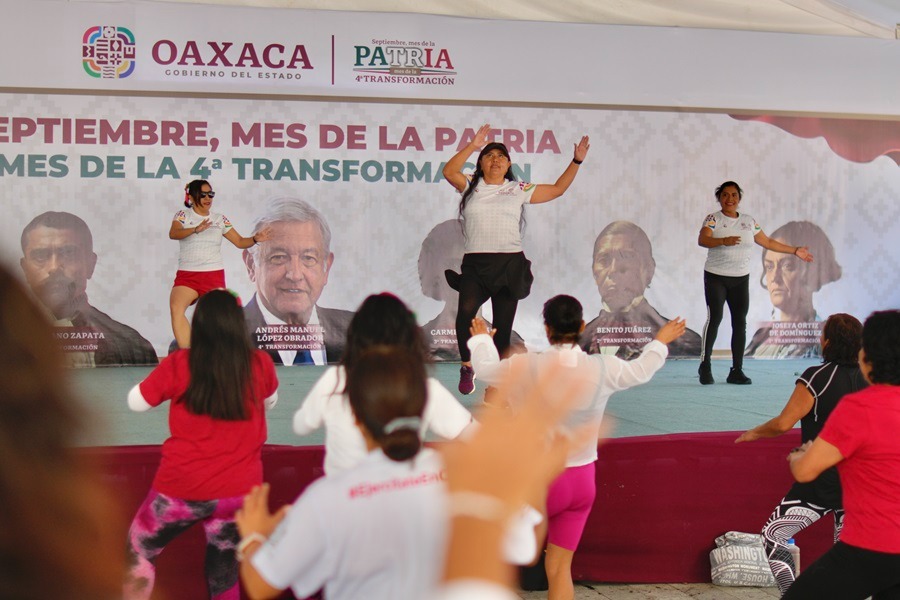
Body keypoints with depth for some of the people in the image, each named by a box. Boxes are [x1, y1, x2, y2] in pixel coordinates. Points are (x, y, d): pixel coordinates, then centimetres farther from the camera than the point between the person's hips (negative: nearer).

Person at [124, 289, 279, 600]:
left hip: (183, 488, -2)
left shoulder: (178, 365, -12)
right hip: (238, 491, 2)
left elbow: (136, 402, 5)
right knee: (224, 571, 18)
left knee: (139, 551, 22)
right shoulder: (260, 364, -7)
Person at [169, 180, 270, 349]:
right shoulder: (183, 215, 3)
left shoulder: (220, 219, 10)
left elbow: (239, 241, 11)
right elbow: (173, 233, -17)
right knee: (176, 308, -25)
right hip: (186, 275, -2)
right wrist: (196, 229, -34)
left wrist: (255, 239, -11)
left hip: (215, 276, 2)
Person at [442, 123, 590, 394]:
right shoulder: (471, 186, 11)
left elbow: (557, 189, 18)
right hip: (475, 263, -2)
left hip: (511, 263, 2)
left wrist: (576, 161, 11)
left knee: (503, 326, 2)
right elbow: (449, 171, -6)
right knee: (465, 312, -27)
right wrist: (472, 146, -11)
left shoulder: (519, 190, 14)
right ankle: (467, 367, -8)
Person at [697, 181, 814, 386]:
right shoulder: (713, 219, -5)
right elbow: (702, 240, -22)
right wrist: (724, 241, -40)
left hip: (741, 279, 5)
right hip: (715, 277, -4)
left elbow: (768, 242, 19)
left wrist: (795, 250, 20)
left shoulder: (749, 221, 10)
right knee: (714, 317, -15)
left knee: (740, 322, 2)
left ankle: (736, 370, 7)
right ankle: (705, 365, -4)